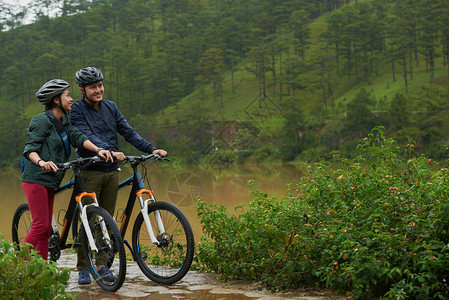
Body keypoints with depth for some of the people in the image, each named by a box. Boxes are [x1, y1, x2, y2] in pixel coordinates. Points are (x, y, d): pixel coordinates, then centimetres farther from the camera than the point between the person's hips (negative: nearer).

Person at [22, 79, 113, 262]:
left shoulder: (64, 121, 14)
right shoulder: (42, 121, -10)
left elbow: (77, 137, -1)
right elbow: (30, 148, -18)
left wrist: (98, 150, -18)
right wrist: (41, 162, -39)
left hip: (50, 182, 9)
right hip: (36, 179, -9)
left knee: (46, 229, 7)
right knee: (41, 225, -13)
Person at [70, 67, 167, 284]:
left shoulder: (110, 107, 10)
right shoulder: (77, 110, -6)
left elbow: (128, 132, 6)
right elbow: (87, 137, -21)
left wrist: (151, 149, -7)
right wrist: (109, 151, -36)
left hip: (112, 171, 5)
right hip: (90, 171, -5)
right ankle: (83, 268, 5)